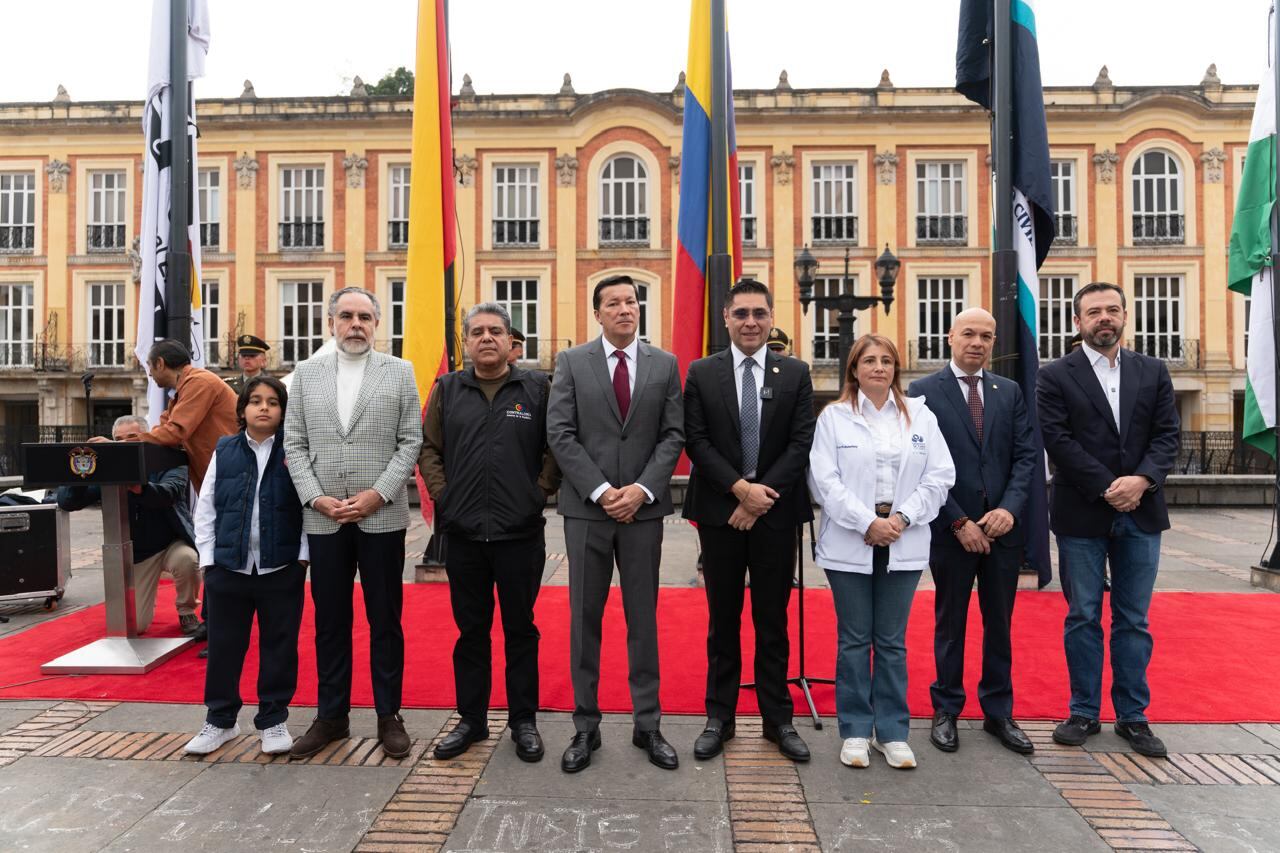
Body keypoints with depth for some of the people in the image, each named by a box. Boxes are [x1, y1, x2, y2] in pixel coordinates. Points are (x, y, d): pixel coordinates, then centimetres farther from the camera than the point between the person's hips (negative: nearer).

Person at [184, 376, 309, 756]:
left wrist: (303, 555, -7)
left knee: (279, 646, 7)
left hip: (281, 568, -2)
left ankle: (273, 720, 22)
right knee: (224, 645, 12)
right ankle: (220, 719, 29)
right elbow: (205, 508, 7)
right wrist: (208, 558, 2)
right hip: (228, 567, 2)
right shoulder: (224, 451, 5)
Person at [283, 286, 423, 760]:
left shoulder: (399, 372, 3)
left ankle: (389, 716, 19)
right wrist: (316, 497, -5)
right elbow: (294, 444, 7)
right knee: (329, 622, 11)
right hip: (323, 519, 2)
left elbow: (411, 441, -2)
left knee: (385, 620, 7)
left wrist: (377, 494, -11)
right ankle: (331, 716, 25)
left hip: (382, 516, -2)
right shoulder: (306, 374, 10)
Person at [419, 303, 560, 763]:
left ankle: (524, 721, 23)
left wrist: (541, 491, -4)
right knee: (470, 630, 13)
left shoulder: (536, 387, 2)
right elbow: (428, 447, 12)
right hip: (463, 533, 2)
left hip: (521, 533, -2)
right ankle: (471, 719, 28)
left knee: (520, 629, 9)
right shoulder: (447, 389, 8)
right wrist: (442, 493, 2)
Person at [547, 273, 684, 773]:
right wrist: (600, 490, -12)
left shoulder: (665, 365, 6)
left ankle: (647, 724, 21)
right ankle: (586, 726, 20)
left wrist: (642, 489, -11)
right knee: (584, 617, 7)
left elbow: (673, 435, 2)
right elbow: (560, 434, -4)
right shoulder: (572, 363, 3)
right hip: (586, 507, 0)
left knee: (643, 617, 9)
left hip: (643, 507, 1)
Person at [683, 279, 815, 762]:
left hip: (775, 512, 0)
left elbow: (801, 444, -3)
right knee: (723, 621, 10)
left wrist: (761, 496, -12)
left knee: (773, 622, 10)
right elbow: (696, 441, -4)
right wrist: (739, 488, -15)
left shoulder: (795, 373, 4)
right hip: (720, 512, 0)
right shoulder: (702, 373, 3)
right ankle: (719, 718, 23)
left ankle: (778, 719, 24)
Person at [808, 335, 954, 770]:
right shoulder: (834, 417, 1)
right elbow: (825, 480, -6)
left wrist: (902, 517, -9)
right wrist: (867, 522, -13)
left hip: (903, 545, 2)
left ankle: (892, 731, 22)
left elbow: (940, 476, 3)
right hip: (849, 544, -1)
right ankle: (855, 730, 19)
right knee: (853, 639, 7)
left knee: (892, 641, 10)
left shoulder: (920, 416, 8)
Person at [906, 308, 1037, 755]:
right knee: (950, 624, 10)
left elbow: (1026, 455, 4)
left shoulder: (1009, 392, 9)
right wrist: (958, 522, -12)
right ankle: (946, 711, 24)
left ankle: (999, 713, 27)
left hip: (1003, 527, 4)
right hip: (951, 529, -3)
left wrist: (1009, 508, -11)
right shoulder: (923, 392, -4)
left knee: (1000, 624, 13)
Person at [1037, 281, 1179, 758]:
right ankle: (1085, 713, 18)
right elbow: (1058, 440, -9)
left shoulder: (1154, 372, 10)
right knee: (1083, 618, 6)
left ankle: (1132, 716, 21)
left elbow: (1167, 435, 3)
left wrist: (1142, 480, -15)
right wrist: (1108, 489, -15)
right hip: (1082, 515, -3)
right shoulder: (1055, 376, -1)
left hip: (1141, 514, 3)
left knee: (1133, 620, 10)